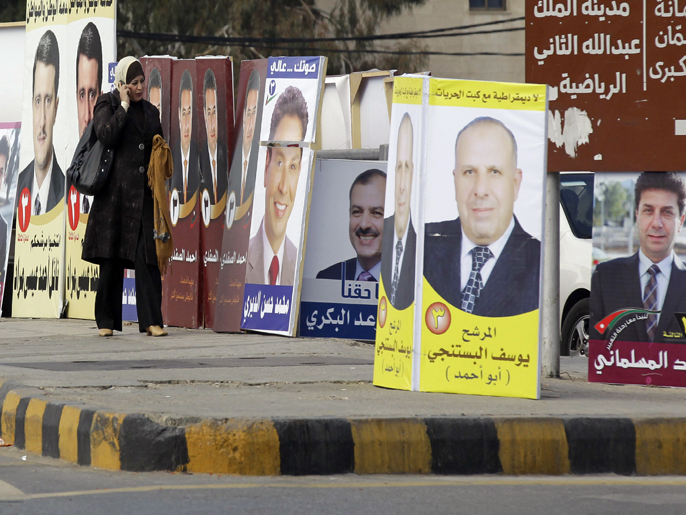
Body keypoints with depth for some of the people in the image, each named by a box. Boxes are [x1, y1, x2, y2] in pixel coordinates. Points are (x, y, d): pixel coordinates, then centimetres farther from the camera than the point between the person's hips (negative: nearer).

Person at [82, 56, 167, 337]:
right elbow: (107, 136, -16)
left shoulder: (150, 111, 17)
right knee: (112, 256, -1)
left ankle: (151, 320, -7)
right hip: (115, 190, -3)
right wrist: (124, 106, -9)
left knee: (147, 256, -5)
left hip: (144, 193, 4)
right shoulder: (107, 105, 3)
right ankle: (107, 321, 6)